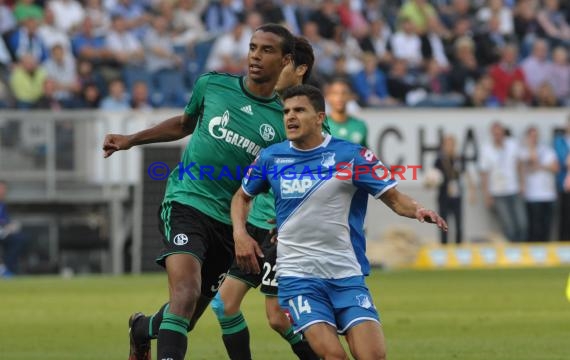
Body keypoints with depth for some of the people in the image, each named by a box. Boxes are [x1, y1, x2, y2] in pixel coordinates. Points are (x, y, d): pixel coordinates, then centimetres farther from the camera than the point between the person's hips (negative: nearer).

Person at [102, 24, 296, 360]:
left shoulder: (284, 122, 1)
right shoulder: (212, 85, 3)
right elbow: (185, 123, 23)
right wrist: (131, 140, 19)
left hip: (229, 221, 2)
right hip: (186, 202, -2)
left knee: (187, 315, 12)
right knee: (186, 290, -27)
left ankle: (143, 329, 45)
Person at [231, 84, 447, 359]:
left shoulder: (352, 156, -4)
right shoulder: (270, 158, 4)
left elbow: (394, 199, -3)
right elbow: (242, 196, 21)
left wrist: (417, 210, -24)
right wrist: (240, 234, 4)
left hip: (347, 275, 0)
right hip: (298, 275, 0)